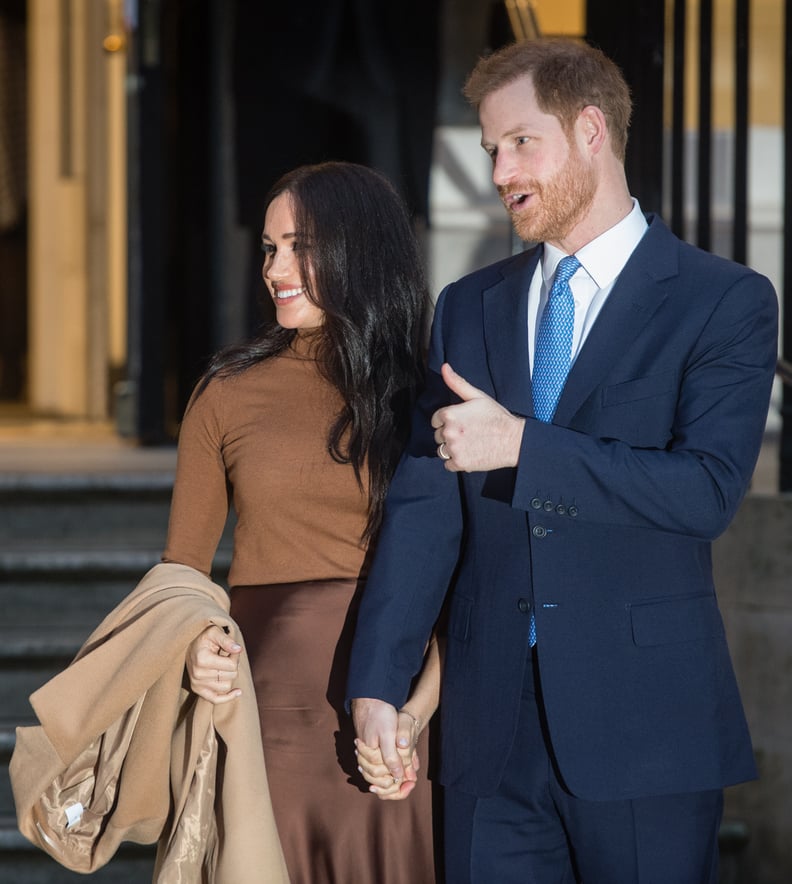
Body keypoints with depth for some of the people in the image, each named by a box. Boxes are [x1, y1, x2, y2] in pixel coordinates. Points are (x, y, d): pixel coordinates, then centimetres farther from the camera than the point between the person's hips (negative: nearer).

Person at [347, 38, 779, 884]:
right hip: (492, 729, 4)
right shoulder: (468, 307, 13)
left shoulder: (725, 301, -2)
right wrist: (377, 683, -1)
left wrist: (520, 447, -17)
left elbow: (706, 489, -14)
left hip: (644, 720, -4)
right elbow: (423, 505, 8)